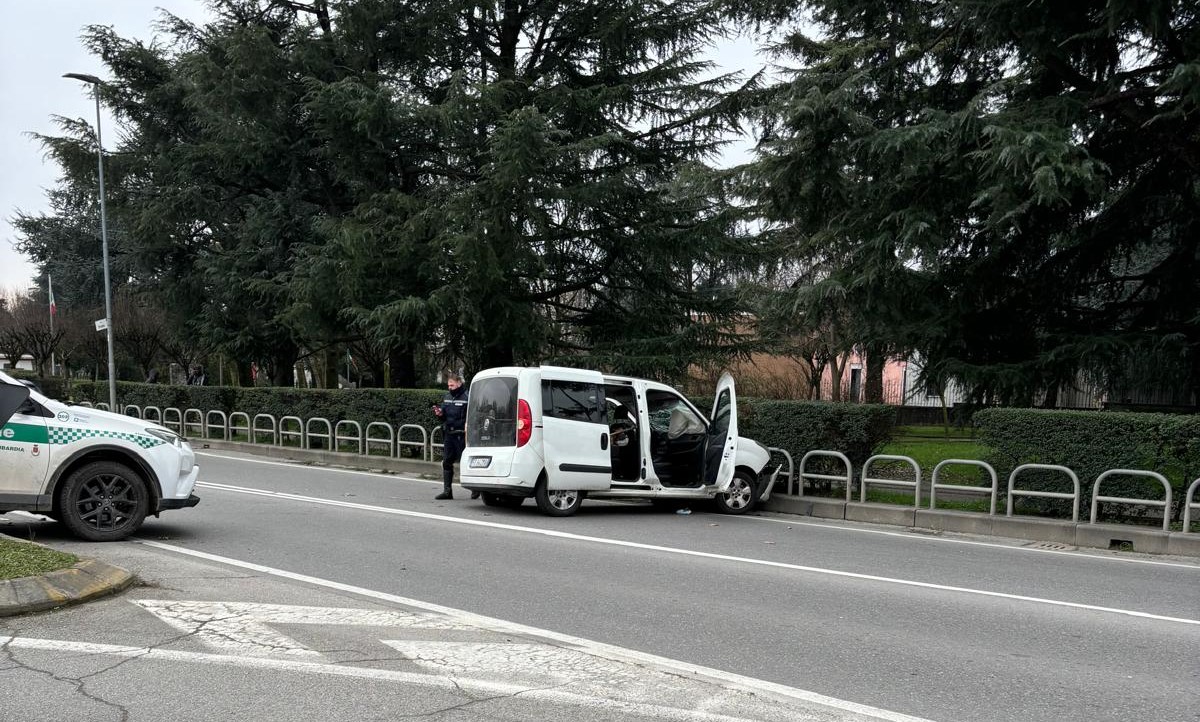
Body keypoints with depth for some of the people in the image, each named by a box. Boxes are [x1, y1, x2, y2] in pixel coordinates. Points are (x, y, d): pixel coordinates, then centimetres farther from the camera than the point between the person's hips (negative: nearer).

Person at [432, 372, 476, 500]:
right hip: (448, 434, 7)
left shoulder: (467, 397, -10)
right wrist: (440, 414, 1)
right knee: (447, 462, 8)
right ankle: (447, 491, 15)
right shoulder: (446, 397, 14)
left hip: (461, 435, -7)